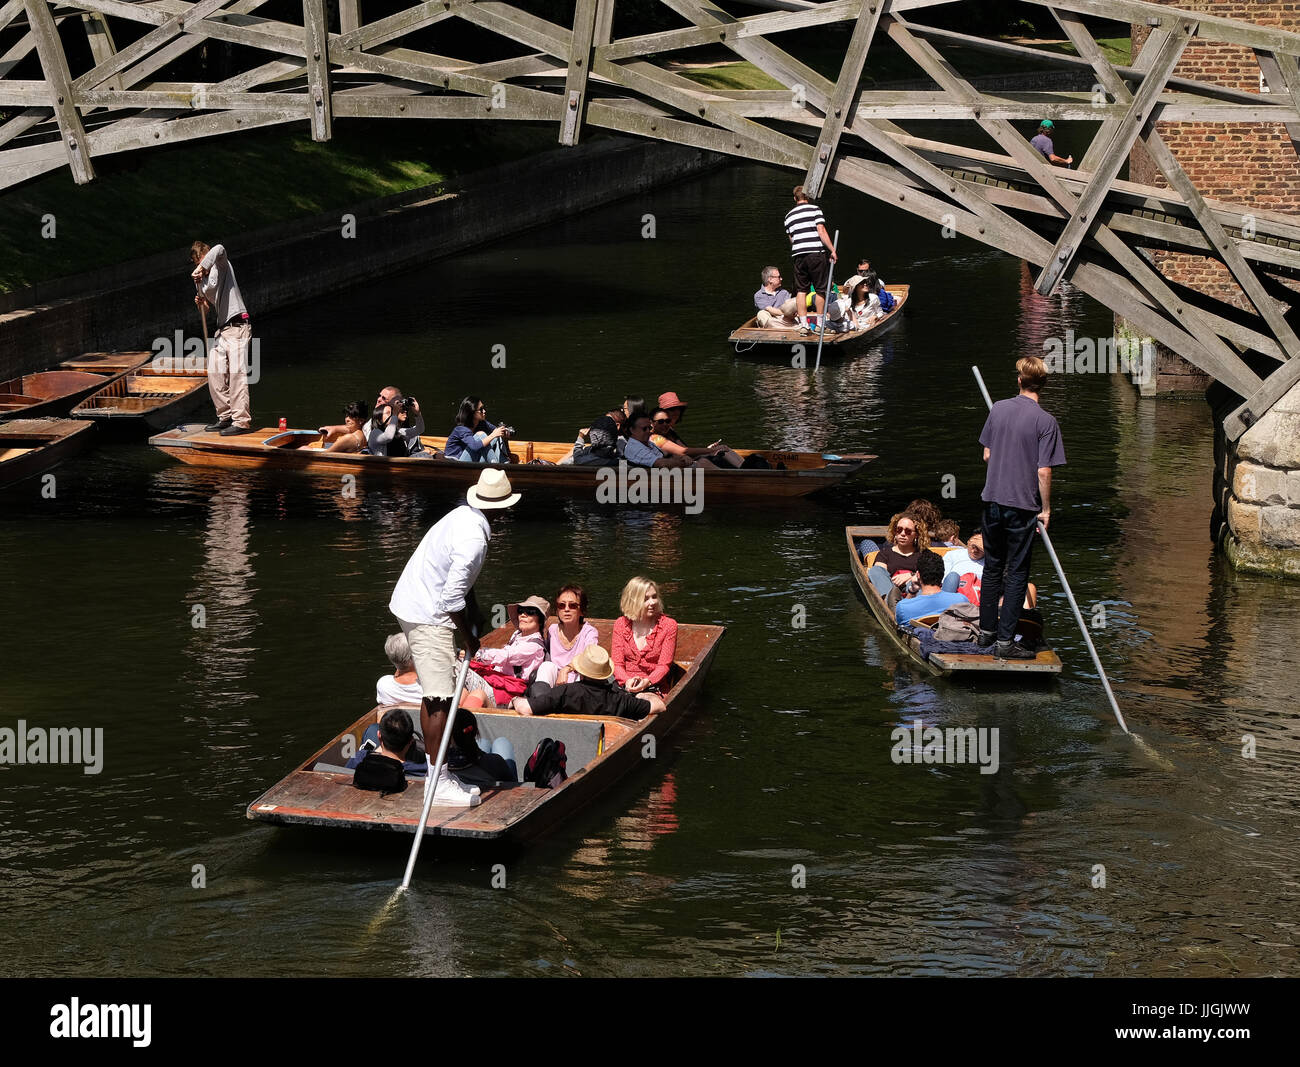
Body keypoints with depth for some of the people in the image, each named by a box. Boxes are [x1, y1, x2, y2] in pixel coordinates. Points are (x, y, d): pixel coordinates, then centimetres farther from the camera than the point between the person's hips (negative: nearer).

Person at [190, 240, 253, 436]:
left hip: (237, 326, -8)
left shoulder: (222, 266, -1)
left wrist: (202, 267, -28)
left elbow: (219, 249, -24)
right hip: (221, 330, 8)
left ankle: (242, 421, -18)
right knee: (215, 375, 4)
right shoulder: (202, 282, 17)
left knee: (237, 372, -15)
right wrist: (201, 304, 1)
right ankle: (225, 417, 15)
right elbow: (205, 312, 22)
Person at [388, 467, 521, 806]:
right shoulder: (472, 538, -24)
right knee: (440, 699, -8)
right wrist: (469, 639, -12)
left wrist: (474, 618, 21)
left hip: (413, 606, 10)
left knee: (434, 695, 16)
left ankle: (436, 773, 23)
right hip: (428, 616, -10)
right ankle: (440, 784, -6)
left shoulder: (464, 515, 6)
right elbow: (452, 597, -23)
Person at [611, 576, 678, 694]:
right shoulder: (621, 624, 8)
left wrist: (646, 682, -21)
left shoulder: (668, 625, 2)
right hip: (623, 685, 2)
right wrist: (627, 681, -17)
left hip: (652, 685, -2)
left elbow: (664, 666, -1)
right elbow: (617, 663, 5)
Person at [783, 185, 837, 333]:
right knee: (820, 289, 4)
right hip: (817, 252, -4)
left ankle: (803, 323, 2)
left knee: (801, 290, 8)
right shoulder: (814, 209, -2)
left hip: (798, 255, 4)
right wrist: (832, 250, -8)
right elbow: (821, 231, -10)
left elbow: (791, 238, 15)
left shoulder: (789, 215, 12)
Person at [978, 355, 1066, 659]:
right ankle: (1006, 642, 1)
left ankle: (987, 630, 24)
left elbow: (987, 455, 9)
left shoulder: (998, 409, 1)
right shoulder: (1045, 421, -13)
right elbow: (1044, 472, -15)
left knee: (992, 568, 17)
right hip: (1023, 506, -4)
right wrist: (1046, 509, -5)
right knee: (1016, 574, 2)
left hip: (992, 500, 4)